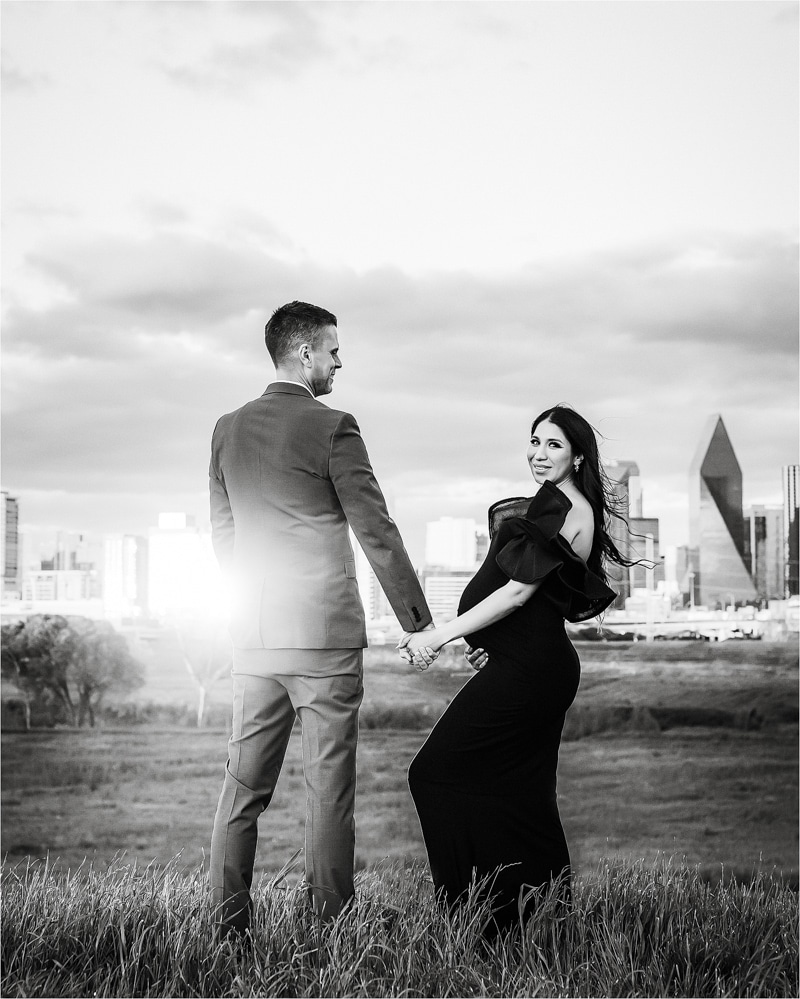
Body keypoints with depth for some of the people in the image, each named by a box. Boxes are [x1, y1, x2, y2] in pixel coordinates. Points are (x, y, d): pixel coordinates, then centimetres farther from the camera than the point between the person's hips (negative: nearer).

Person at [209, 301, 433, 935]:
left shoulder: (228, 429, 9)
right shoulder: (332, 428, -9)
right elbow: (376, 530, -7)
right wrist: (417, 616, 1)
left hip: (254, 637, 6)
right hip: (326, 634, -6)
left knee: (244, 784, 10)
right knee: (329, 787, 2)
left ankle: (229, 924, 15)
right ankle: (330, 925, 7)